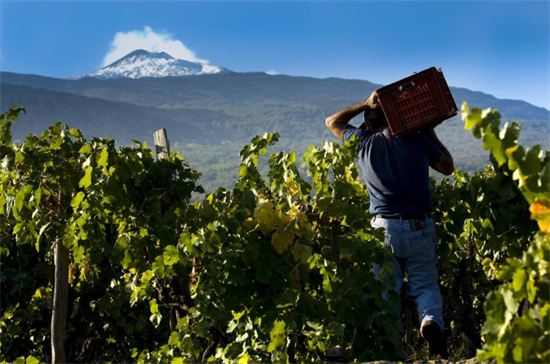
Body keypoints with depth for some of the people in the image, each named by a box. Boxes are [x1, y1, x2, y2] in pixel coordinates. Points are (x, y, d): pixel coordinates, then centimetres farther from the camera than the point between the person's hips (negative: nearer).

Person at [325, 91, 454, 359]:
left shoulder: (363, 141, 3)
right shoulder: (416, 138, 0)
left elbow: (332, 122, 21)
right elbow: (448, 167, 14)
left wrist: (365, 104, 14)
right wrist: (431, 133, 20)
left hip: (384, 227, 0)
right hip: (419, 227, 0)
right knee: (425, 285, 11)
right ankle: (430, 321, -18)